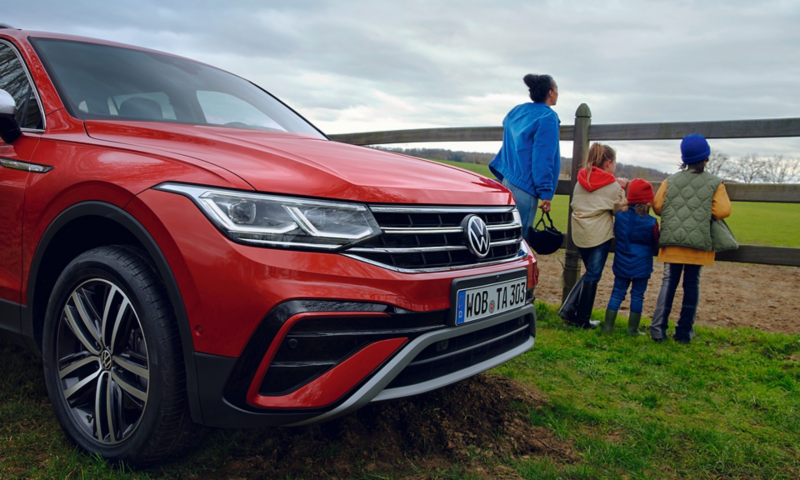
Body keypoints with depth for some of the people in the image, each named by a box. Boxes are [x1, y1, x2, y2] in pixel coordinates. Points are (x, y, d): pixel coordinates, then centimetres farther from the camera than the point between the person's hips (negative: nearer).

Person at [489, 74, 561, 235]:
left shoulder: (516, 112, 15)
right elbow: (543, 159, -15)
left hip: (508, 179, 8)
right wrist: (545, 193, -15)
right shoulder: (548, 117, -8)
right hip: (525, 187, -8)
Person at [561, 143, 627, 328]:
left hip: (579, 234, 6)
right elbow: (619, 210, 1)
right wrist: (621, 189, 15)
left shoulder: (581, 180, 9)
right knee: (593, 276, 3)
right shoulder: (613, 186, -6)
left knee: (590, 273, 19)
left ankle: (569, 308, 10)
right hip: (600, 234, -6)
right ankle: (582, 319, 9)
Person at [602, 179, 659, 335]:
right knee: (637, 295, 7)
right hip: (642, 266, -3)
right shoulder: (651, 222, -12)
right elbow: (656, 246, 0)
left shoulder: (619, 216, -5)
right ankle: (633, 329, 13)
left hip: (622, 264, 3)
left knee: (617, 293, 10)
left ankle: (608, 326, 10)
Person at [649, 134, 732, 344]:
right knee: (692, 283, 9)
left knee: (669, 282, 8)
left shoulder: (670, 181, 1)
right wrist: (705, 213, 10)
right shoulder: (715, 183, -2)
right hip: (699, 241, -1)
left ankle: (658, 328, 0)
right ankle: (684, 331, 11)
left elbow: (657, 206, -2)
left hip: (672, 240, 1)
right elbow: (723, 210, -9)